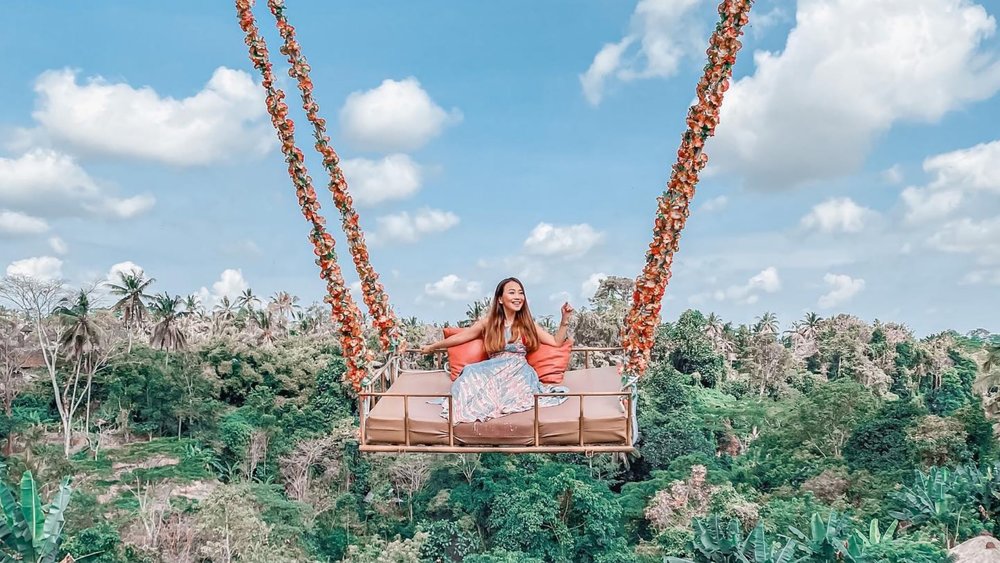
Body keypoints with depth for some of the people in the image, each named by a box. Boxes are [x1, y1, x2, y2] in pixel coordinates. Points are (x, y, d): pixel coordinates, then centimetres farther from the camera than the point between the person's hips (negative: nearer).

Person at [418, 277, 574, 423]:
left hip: (519, 372, 0)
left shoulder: (527, 324, 17)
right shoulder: (488, 322, 14)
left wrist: (565, 319, 6)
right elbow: (459, 337, 21)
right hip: (494, 372, 0)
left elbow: (556, 342, 17)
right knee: (472, 375, -35)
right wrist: (432, 346, 24)